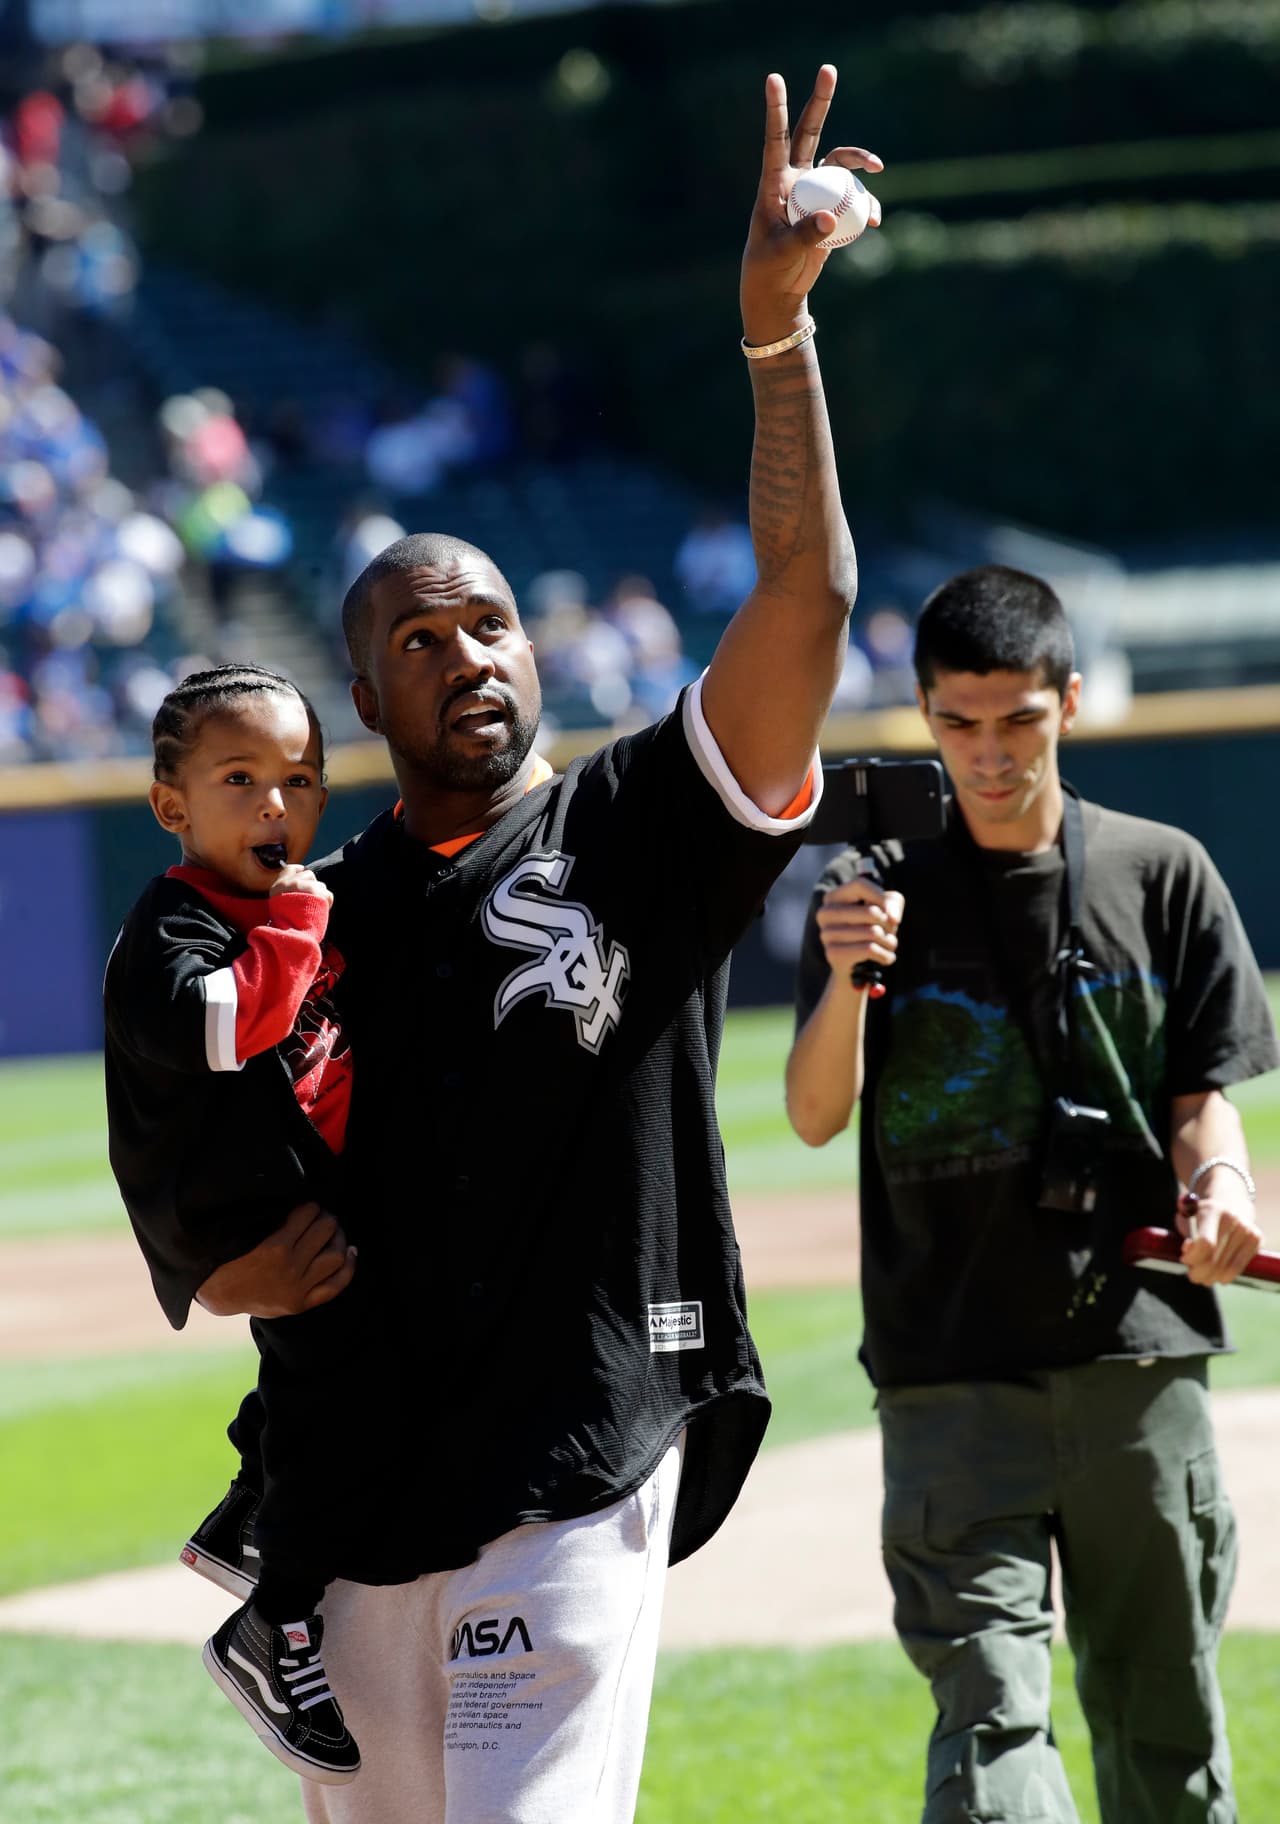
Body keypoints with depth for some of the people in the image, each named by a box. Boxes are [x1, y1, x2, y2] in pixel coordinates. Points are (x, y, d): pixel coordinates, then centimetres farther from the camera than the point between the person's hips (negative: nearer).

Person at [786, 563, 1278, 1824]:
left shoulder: (1160, 876, 7)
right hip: (953, 1370, -1)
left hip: (1139, 1349, 1)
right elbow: (816, 1117, -4)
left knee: (1162, 1719, 9)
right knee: (989, 1709, -13)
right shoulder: (882, 891, 5)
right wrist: (847, 980, -23)